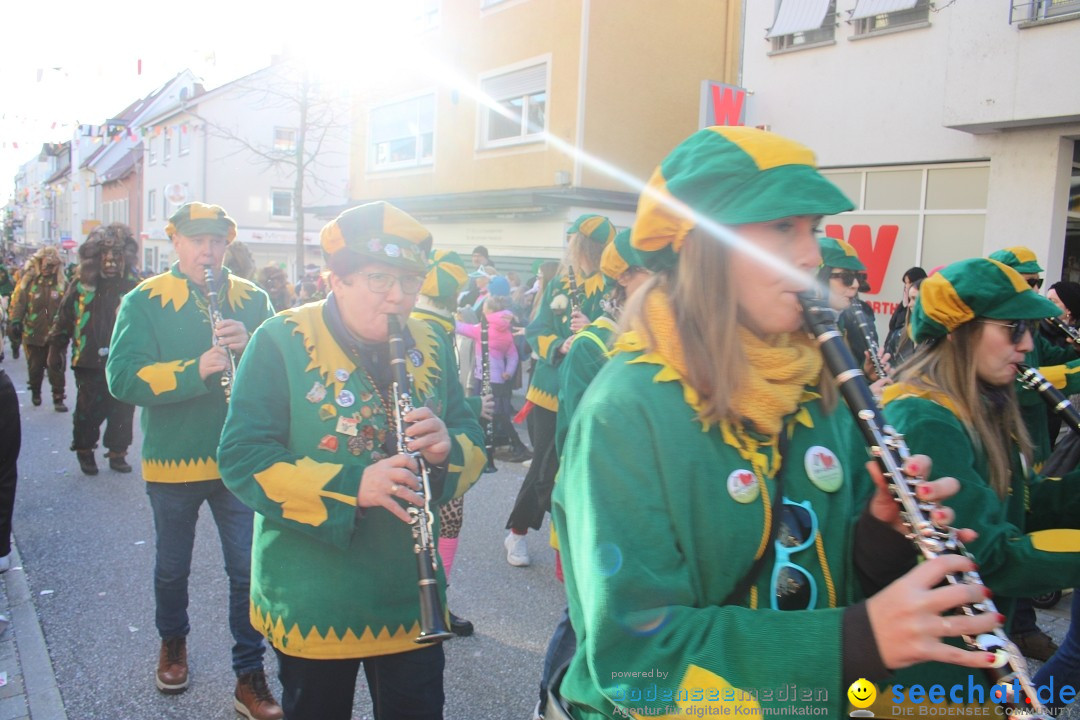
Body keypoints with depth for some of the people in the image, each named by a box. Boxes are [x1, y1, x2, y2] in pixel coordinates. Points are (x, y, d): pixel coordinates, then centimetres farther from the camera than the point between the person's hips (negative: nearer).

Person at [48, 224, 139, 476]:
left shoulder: (135, 285, -3)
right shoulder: (82, 283, 3)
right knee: (89, 410, 5)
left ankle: (117, 452, 22)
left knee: (122, 411, 6)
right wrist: (56, 349, 10)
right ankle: (84, 450, 26)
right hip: (89, 361, 1)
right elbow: (64, 318, 10)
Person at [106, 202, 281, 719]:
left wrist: (250, 345, -22)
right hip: (172, 460, 0)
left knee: (248, 569, 2)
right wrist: (197, 369, -29)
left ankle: (250, 677, 17)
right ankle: (172, 642, 46)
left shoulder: (253, 300, 2)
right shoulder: (144, 302, -5)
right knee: (172, 566, 19)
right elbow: (123, 377, -16)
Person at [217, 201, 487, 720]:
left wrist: (447, 449, -19)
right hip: (312, 607, -3)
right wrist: (352, 486, -30)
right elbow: (242, 457, -18)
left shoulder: (430, 347, 3)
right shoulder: (282, 343, -12)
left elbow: (473, 442, 6)